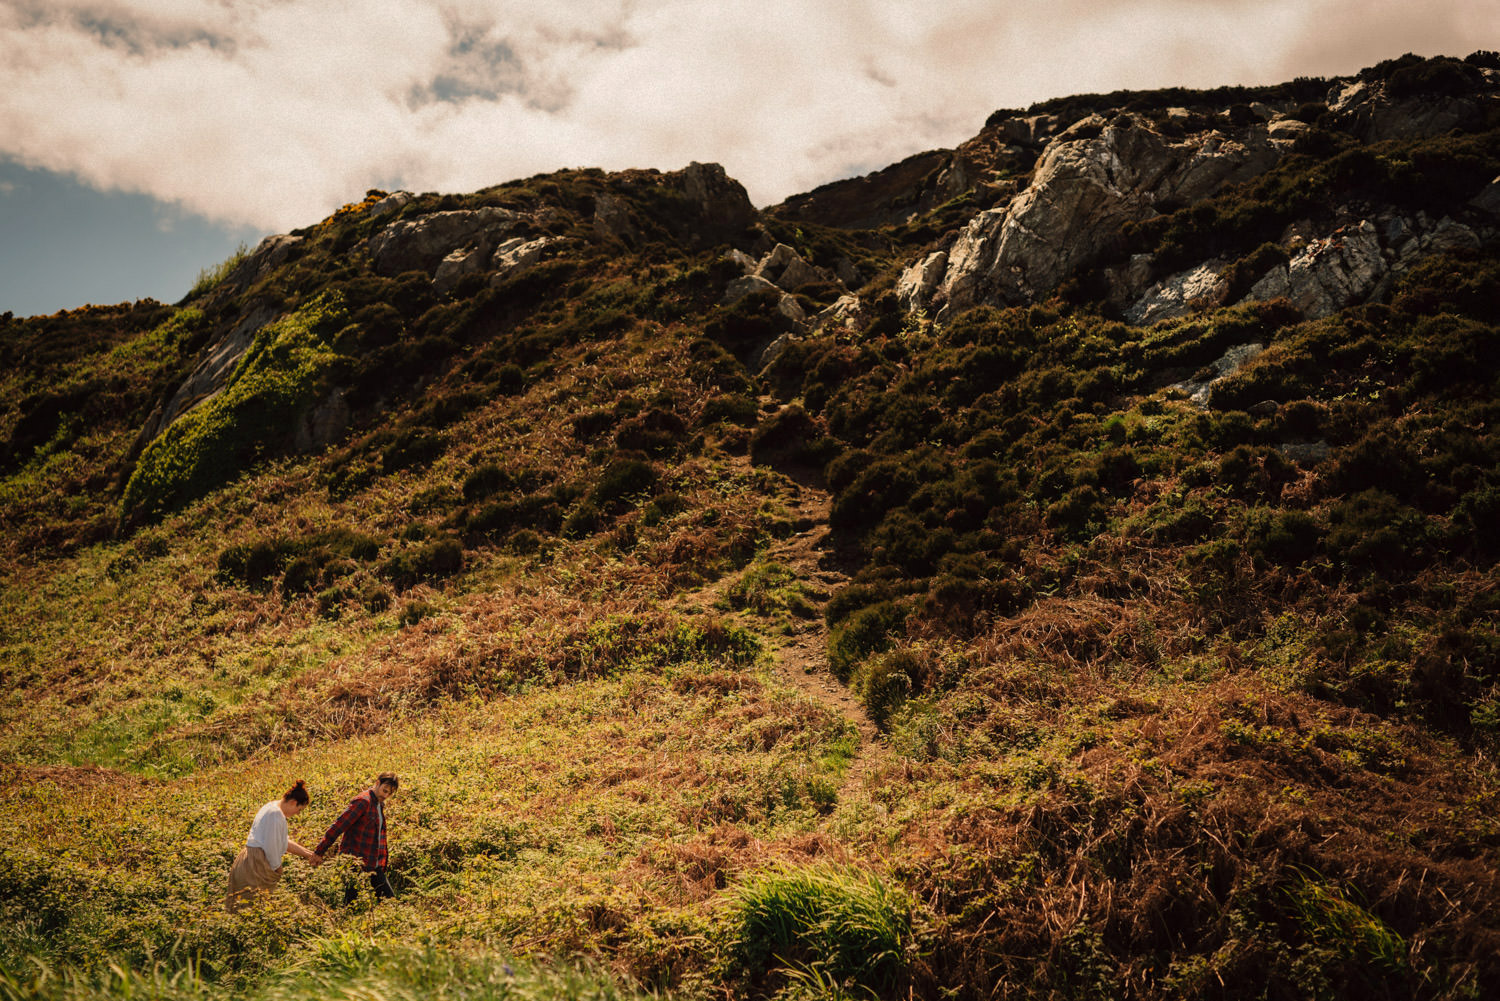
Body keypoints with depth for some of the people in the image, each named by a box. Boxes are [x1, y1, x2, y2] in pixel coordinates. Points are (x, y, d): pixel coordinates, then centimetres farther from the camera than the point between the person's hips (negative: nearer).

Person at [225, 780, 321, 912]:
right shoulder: (276, 815, -16)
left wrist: (308, 855, 21)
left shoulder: (273, 806, 16)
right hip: (257, 865, -11)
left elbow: (284, 842, 22)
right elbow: (271, 846, -17)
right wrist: (276, 867, -3)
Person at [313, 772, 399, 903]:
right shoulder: (362, 801, -16)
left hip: (373, 865, 9)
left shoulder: (379, 804, 13)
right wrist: (319, 852, -23)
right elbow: (338, 826, -20)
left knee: (389, 899, 9)